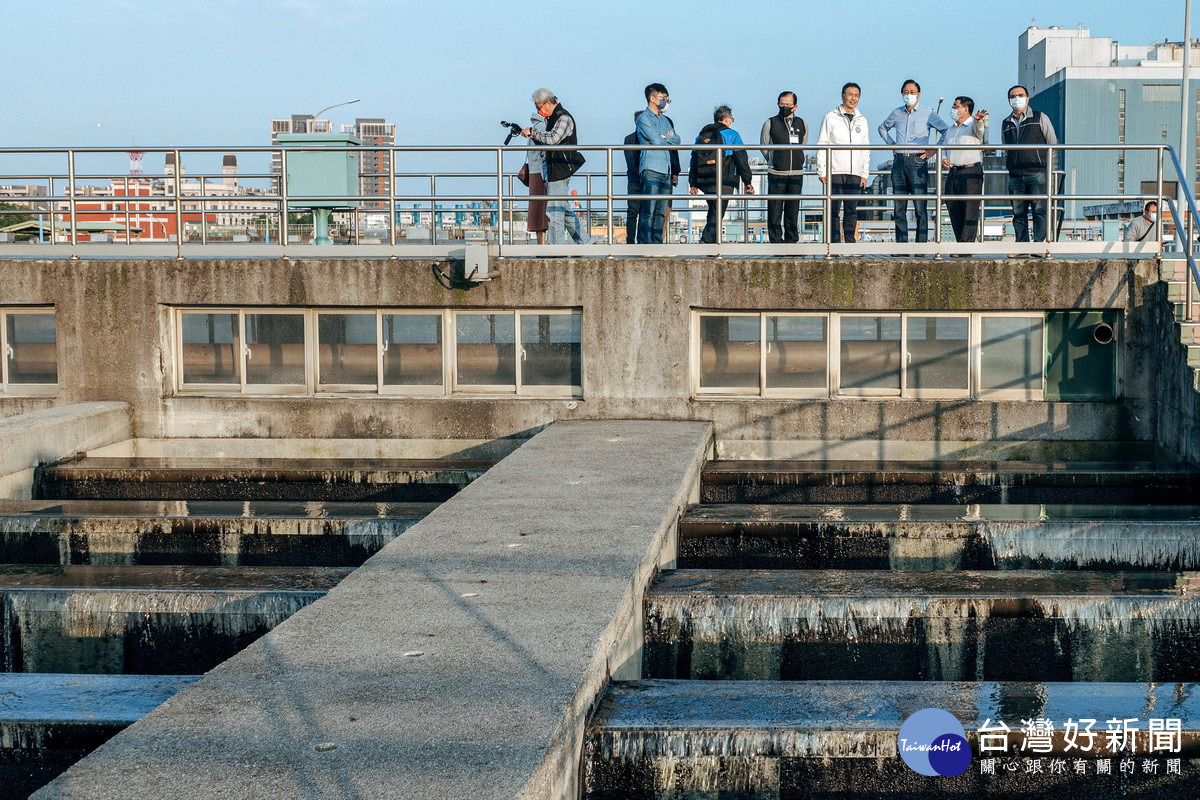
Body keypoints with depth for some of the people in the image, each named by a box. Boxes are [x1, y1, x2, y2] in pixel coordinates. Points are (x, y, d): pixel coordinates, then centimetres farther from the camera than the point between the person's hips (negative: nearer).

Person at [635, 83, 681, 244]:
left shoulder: (665, 120, 23)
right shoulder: (644, 118, -1)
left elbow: (677, 140, 11)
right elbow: (656, 140, -13)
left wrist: (663, 137, -6)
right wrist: (669, 137, 4)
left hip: (666, 170, 8)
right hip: (651, 170, -8)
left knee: (661, 212, 6)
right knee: (648, 211, -12)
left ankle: (657, 242, 8)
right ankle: (645, 244, -14)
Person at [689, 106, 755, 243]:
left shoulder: (701, 136, 15)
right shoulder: (732, 135, -1)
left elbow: (694, 161, 13)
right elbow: (741, 160, -4)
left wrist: (693, 184, 16)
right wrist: (748, 182, 0)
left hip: (704, 182, 6)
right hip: (724, 183, -6)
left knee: (713, 211, 19)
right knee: (717, 213, -7)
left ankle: (712, 241, 20)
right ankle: (706, 241, -19)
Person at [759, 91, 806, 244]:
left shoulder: (802, 125, 9)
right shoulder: (770, 124, 2)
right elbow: (764, 146, 12)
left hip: (796, 174, 2)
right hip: (776, 174, -2)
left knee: (793, 209, 4)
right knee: (775, 210, -4)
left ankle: (791, 240, 11)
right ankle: (776, 241, 1)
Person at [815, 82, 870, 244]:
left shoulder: (862, 121, 15)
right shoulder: (831, 118, 4)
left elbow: (866, 151, 17)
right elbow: (822, 145, 2)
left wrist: (865, 174, 9)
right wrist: (822, 171, -5)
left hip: (855, 173, 3)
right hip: (835, 171, -3)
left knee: (852, 210, 3)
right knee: (833, 210, -6)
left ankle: (850, 243, 7)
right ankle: (834, 243, -3)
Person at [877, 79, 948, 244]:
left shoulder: (927, 113, 1)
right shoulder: (897, 113, 13)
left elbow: (947, 132, -1)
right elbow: (883, 128, 32)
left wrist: (933, 150, -6)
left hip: (918, 161, -4)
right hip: (899, 161, 4)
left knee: (920, 207, -7)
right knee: (899, 207, 3)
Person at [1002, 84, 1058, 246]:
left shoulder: (1040, 118, 7)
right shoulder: (1006, 124, 17)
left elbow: (1052, 143, 9)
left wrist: (1044, 165, 8)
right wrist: (1010, 167, 15)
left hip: (1037, 173, -4)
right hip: (1015, 176, 4)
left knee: (1039, 211, -10)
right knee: (1018, 213, 3)